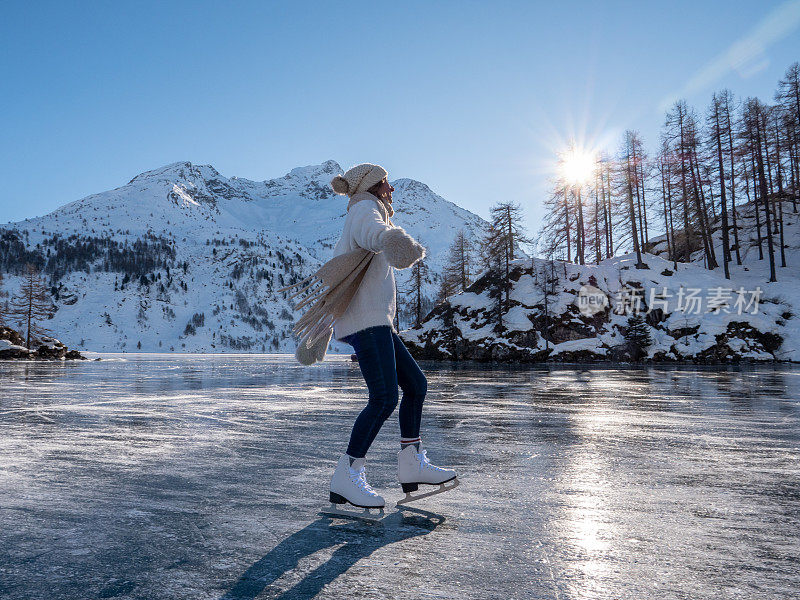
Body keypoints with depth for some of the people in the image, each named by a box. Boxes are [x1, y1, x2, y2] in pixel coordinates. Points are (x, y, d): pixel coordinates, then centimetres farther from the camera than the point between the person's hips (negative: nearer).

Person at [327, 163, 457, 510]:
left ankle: (412, 466, 13)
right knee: (385, 398, -18)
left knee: (416, 384, 9)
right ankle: (346, 479, -13)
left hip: (375, 320, 11)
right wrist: (393, 240, -47)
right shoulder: (366, 208, -2)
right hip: (366, 317, -11)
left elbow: (340, 254, 47)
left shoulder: (355, 222, 28)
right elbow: (372, 232, -29)